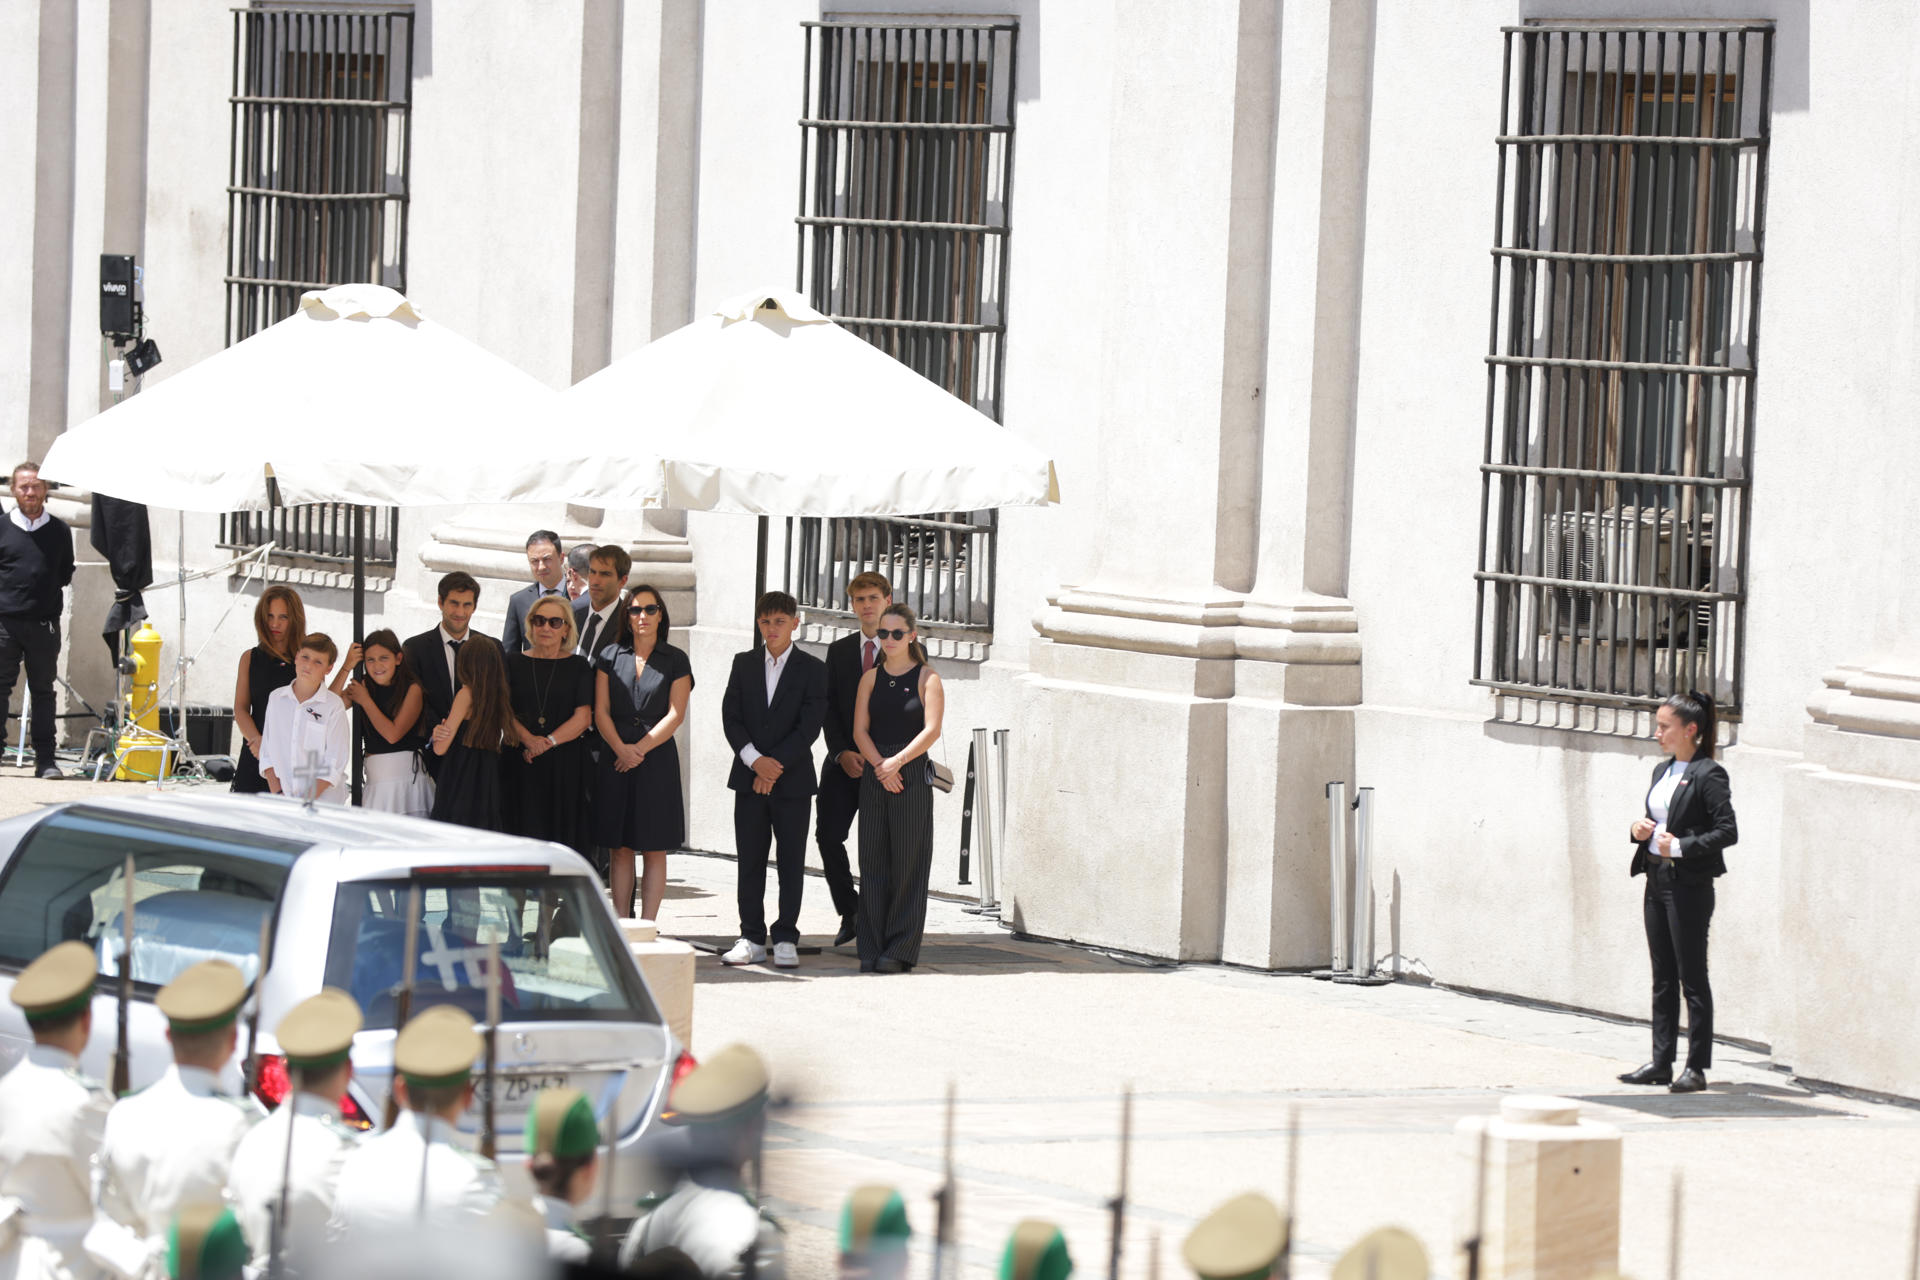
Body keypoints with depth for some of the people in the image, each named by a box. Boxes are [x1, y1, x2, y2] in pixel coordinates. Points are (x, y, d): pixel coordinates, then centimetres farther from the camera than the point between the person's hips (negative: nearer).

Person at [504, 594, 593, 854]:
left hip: (566, 763, 0)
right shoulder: (514, 663, 9)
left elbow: (583, 718, -1)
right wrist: (529, 739, -16)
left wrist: (547, 742, -14)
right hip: (520, 764, 0)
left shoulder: (578, 667, 7)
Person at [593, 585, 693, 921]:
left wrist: (640, 749, -11)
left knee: (655, 849, -2)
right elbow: (600, 711, 3)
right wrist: (621, 750, -12)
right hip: (615, 760, 1)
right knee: (620, 848, 1)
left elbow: (675, 714, -3)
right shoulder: (610, 656, 8)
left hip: (657, 759, -1)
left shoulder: (675, 661, 4)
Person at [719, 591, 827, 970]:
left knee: (792, 862, 0)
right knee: (749, 860, 3)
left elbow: (808, 728, -7)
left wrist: (775, 766, -14)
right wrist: (754, 760, -12)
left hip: (792, 779, -2)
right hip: (748, 779, 2)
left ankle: (786, 939, 5)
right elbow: (730, 717, 2)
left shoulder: (813, 669, 0)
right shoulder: (744, 664, 9)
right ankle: (752, 939, 8)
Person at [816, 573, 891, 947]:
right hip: (842, 761, 3)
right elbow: (829, 707, 8)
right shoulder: (839, 651, 12)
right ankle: (850, 913, 11)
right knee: (828, 836, -6)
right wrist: (842, 753, -8)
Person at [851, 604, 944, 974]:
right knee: (873, 860, 2)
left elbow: (931, 729, -8)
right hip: (874, 775, 3)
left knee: (908, 861, -3)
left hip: (912, 774, -3)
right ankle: (872, 950, 5)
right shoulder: (871, 678, 11)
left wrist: (898, 761, -18)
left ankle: (901, 950, 1)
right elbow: (860, 729, 4)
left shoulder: (927, 678, 1)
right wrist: (880, 765, -12)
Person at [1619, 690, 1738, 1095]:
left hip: (1689, 886, -9)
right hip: (1657, 880, 9)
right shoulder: (1662, 771, 14)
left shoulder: (1708, 775, -11)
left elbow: (1728, 831, -15)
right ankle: (1661, 1063, 17)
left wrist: (1682, 847, -21)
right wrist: (1637, 829, 3)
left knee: (1692, 977, -3)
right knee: (1663, 978, 12)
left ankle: (1696, 1068, 1)